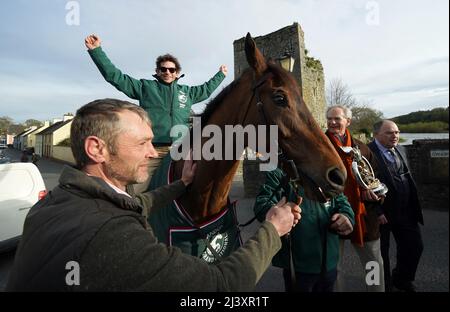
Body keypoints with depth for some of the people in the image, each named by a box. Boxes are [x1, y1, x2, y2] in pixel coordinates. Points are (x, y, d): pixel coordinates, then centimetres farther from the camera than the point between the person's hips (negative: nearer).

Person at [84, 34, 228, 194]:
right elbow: (114, 76, 10)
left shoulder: (186, 91, 21)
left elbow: (205, 90, 37)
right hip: (152, 150, -3)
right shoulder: (145, 86, 12)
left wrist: (220, 75, 48)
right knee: (134, 192, -10)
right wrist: (96, 50, 5)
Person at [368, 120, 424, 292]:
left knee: (415, 246, 17)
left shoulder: (400, 150, 10)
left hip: (406, 211, 8)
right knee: (381, 252, 10)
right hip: (382, 212, -7)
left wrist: (414, 206, 12)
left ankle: (402, 279, 42)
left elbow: (408, 177, 16)